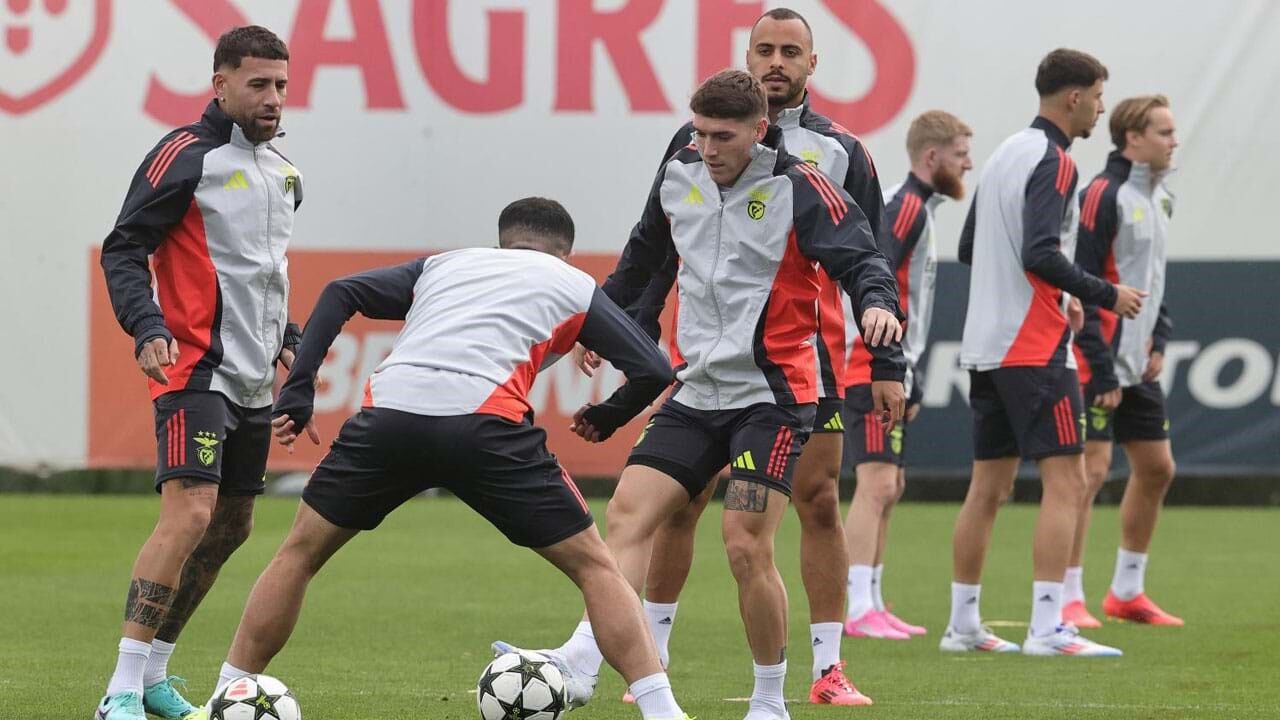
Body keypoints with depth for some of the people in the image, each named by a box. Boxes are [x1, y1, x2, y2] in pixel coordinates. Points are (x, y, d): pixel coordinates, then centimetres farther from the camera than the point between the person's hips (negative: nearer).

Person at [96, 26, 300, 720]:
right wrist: (148, 328, -25)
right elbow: (122, 251, -12)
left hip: (253, 377, 9)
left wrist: (286, 339, 19)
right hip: (195, 369, -9)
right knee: (191, 513, -21)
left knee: (232, 526, 12)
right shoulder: (186, 156, -9)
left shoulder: (283, 172, 15)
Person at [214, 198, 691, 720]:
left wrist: (298, 389, 18)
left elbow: (340, 294, 20)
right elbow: (653, 370, 17)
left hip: (388, 413, 2)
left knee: (299, 553, 23)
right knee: (593, 566, 11)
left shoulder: (443, 265, 34)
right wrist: (608, 417, 36)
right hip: (484, 422, -2)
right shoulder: (574, 285, 27)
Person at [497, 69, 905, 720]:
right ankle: (580, 665, -18)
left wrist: (879, 302, -37)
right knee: (627, 514, -10)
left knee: (746, 546, -14)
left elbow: (860, 258, -15)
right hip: (696, 391, 6)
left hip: (771, 396, -6)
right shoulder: (678, 178, 8)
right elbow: (644, 257, 26)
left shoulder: (797, 189, -10)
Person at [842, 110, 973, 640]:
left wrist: (908, 383, 21)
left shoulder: (915, 208, 19)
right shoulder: (905, 208, -12)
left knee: (888, 487, 13)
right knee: (877, 482, -14)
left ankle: (871, 605, 17)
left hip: (886, 373, 11)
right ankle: (858, 611, -17)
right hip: (870, 371, -11)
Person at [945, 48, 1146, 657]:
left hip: (986, 347, 9)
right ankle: (1047, 628, -14)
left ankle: (962, 623, 13)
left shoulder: (1005, 154, 16)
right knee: (1065, 481, -8)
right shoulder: (1052, 161, -11)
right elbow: (1040, 253, -22)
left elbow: (969, 248, 22)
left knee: (988, 486, 11)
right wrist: (1105, 295, -11)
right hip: (1033, 349, -9)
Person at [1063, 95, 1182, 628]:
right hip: (1099, 362, -9)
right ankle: (1068, 598, -5)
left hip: (1139, 364, 9)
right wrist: (1101, 368, -18)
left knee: (1156, 468, 11)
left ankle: (1126, 592, 22)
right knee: (1091, 469, -10)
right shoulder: (1103, 195, -14)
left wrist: (1159, 341, 10)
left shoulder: (1159, 198, 13)